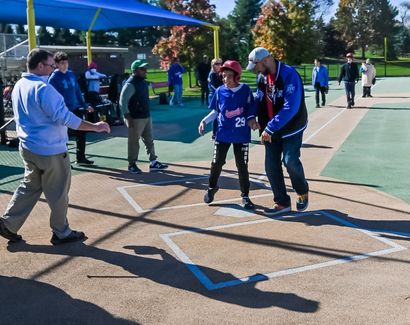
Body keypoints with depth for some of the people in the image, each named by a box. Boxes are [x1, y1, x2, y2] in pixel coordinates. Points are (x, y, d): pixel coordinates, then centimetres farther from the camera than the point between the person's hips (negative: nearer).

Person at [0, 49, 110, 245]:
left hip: (28, 146, 9)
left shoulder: (19, 86, 7)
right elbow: (64, 117, -25)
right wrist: (94, 127, -21)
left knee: (30, 187, 21)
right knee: (58, 193, 6)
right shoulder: (43, 88, -22)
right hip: (50, 150, -9)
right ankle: (61, 233, 18)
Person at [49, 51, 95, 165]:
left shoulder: (71, 74, 8)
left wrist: (85, 105, 17)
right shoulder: (54, 78, -11)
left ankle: (81, 157, 26)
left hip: (75, 109, 7)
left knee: (81, 133, 12)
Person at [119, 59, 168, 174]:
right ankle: (132, 165, 14)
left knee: (149, 140, 13)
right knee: (134, 142, 2)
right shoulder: (130, 84, -17)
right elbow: (123, 102, -19)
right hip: (135, 119, -9)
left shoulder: (144, 82, 10)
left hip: (147, 117, 9)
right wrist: (128, 118, -23)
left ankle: (153, 163, 21)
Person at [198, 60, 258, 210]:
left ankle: (245, 196, 21)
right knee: (217, 163, 8)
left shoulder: (246, 90, -8)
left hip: (241, 135, -1)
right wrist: (204, 121, -5)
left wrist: (252, 120, -18)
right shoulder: (220, 91, -4)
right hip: (223, 134, 2)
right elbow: (216, 111, 7)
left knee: (242, 166, 5)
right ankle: (212, 187, 35)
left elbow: (251, 109, 1)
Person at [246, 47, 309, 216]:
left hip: (291, 127, -6)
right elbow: (259, 100, 12)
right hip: (271, 130, 7)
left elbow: (291, 107, -30)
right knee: (271, 166, 3)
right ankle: (282, 203, 17)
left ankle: (303, 192, 17)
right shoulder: (263, 77, 3)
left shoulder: (289, 74, -22)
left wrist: (270, 128, -31)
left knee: (290, 160, -13)